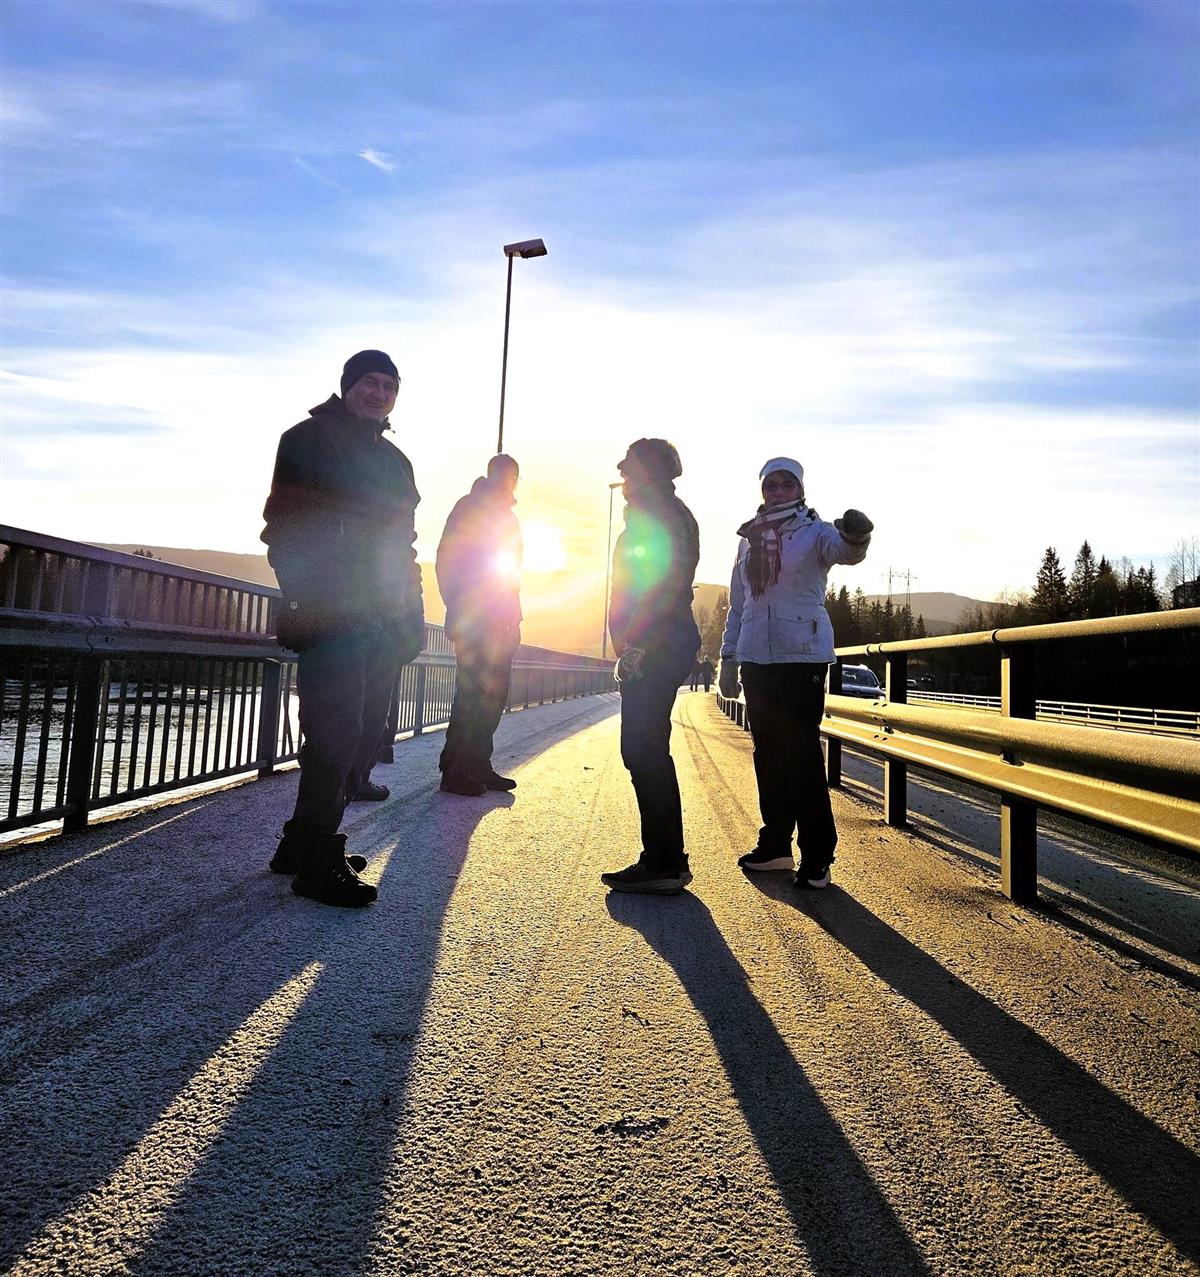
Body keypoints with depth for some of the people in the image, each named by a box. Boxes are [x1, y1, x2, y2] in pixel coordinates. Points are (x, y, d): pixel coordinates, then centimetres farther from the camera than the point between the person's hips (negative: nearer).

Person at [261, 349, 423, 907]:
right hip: (332, 615, -8)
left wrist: (412, 614, 15)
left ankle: (304, 842, 23)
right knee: (336, 731, -9)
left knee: (362, 730, 9)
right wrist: (305, 595, -18)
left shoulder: (393, 459, 23)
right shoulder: (311, 438, 3)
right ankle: (317, 860, 1)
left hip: (380, 620, 8)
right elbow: (285, 521, -7)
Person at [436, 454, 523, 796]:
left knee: (492, 696, 8)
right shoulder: (470, 508, -1)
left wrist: (513, 619, 15)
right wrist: (458, 611, -16)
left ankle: (478, 767, 15)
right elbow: (447, 559, -8)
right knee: (474, 694, -10)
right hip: (474, 623, -8)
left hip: (500, 624, 8)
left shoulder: (507, 516, 22)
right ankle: (456, 771, -3)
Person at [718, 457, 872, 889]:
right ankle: (776, 844, 25)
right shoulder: (749, 538, 14)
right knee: (768, 753, 12)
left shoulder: (815, 532, -1)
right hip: (756, 657, 6)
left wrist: (855, 538, -48)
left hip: (802, 656, -5)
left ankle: (816, 856, 5)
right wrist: (729, 658, 13)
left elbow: (846, 551, -24)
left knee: (803, 754, -5)